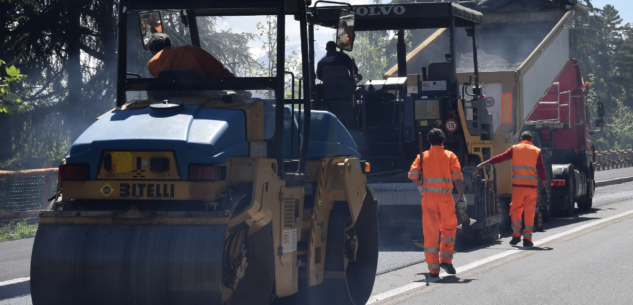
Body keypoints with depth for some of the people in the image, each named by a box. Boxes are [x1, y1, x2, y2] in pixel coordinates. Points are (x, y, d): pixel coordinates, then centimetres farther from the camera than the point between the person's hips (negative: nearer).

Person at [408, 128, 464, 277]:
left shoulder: (423, 156, 7)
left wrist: (420, 186, 13)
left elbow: (413, 174, -3)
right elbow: (457, 176, -5)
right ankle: (445, 259, -1)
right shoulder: (450, 156, 5)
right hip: (445, 197, -1)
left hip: (428, 196, 1)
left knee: (430, 231, 4)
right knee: (449, 228, 15)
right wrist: (461, 194, -2)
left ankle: (433, 268, 1)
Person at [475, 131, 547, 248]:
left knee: (516, 209, 8)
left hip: (518, 185, 0)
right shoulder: (536, 151, 8)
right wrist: (544, 185, 11)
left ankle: (516, 233, -6)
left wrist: (484, 164, 15)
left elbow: (501, 158, 8)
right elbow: (541, 169, 5)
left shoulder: (515, 149, 7)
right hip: (532, 185, 1)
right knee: (530, 212, 4)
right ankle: (527, 238, 2)